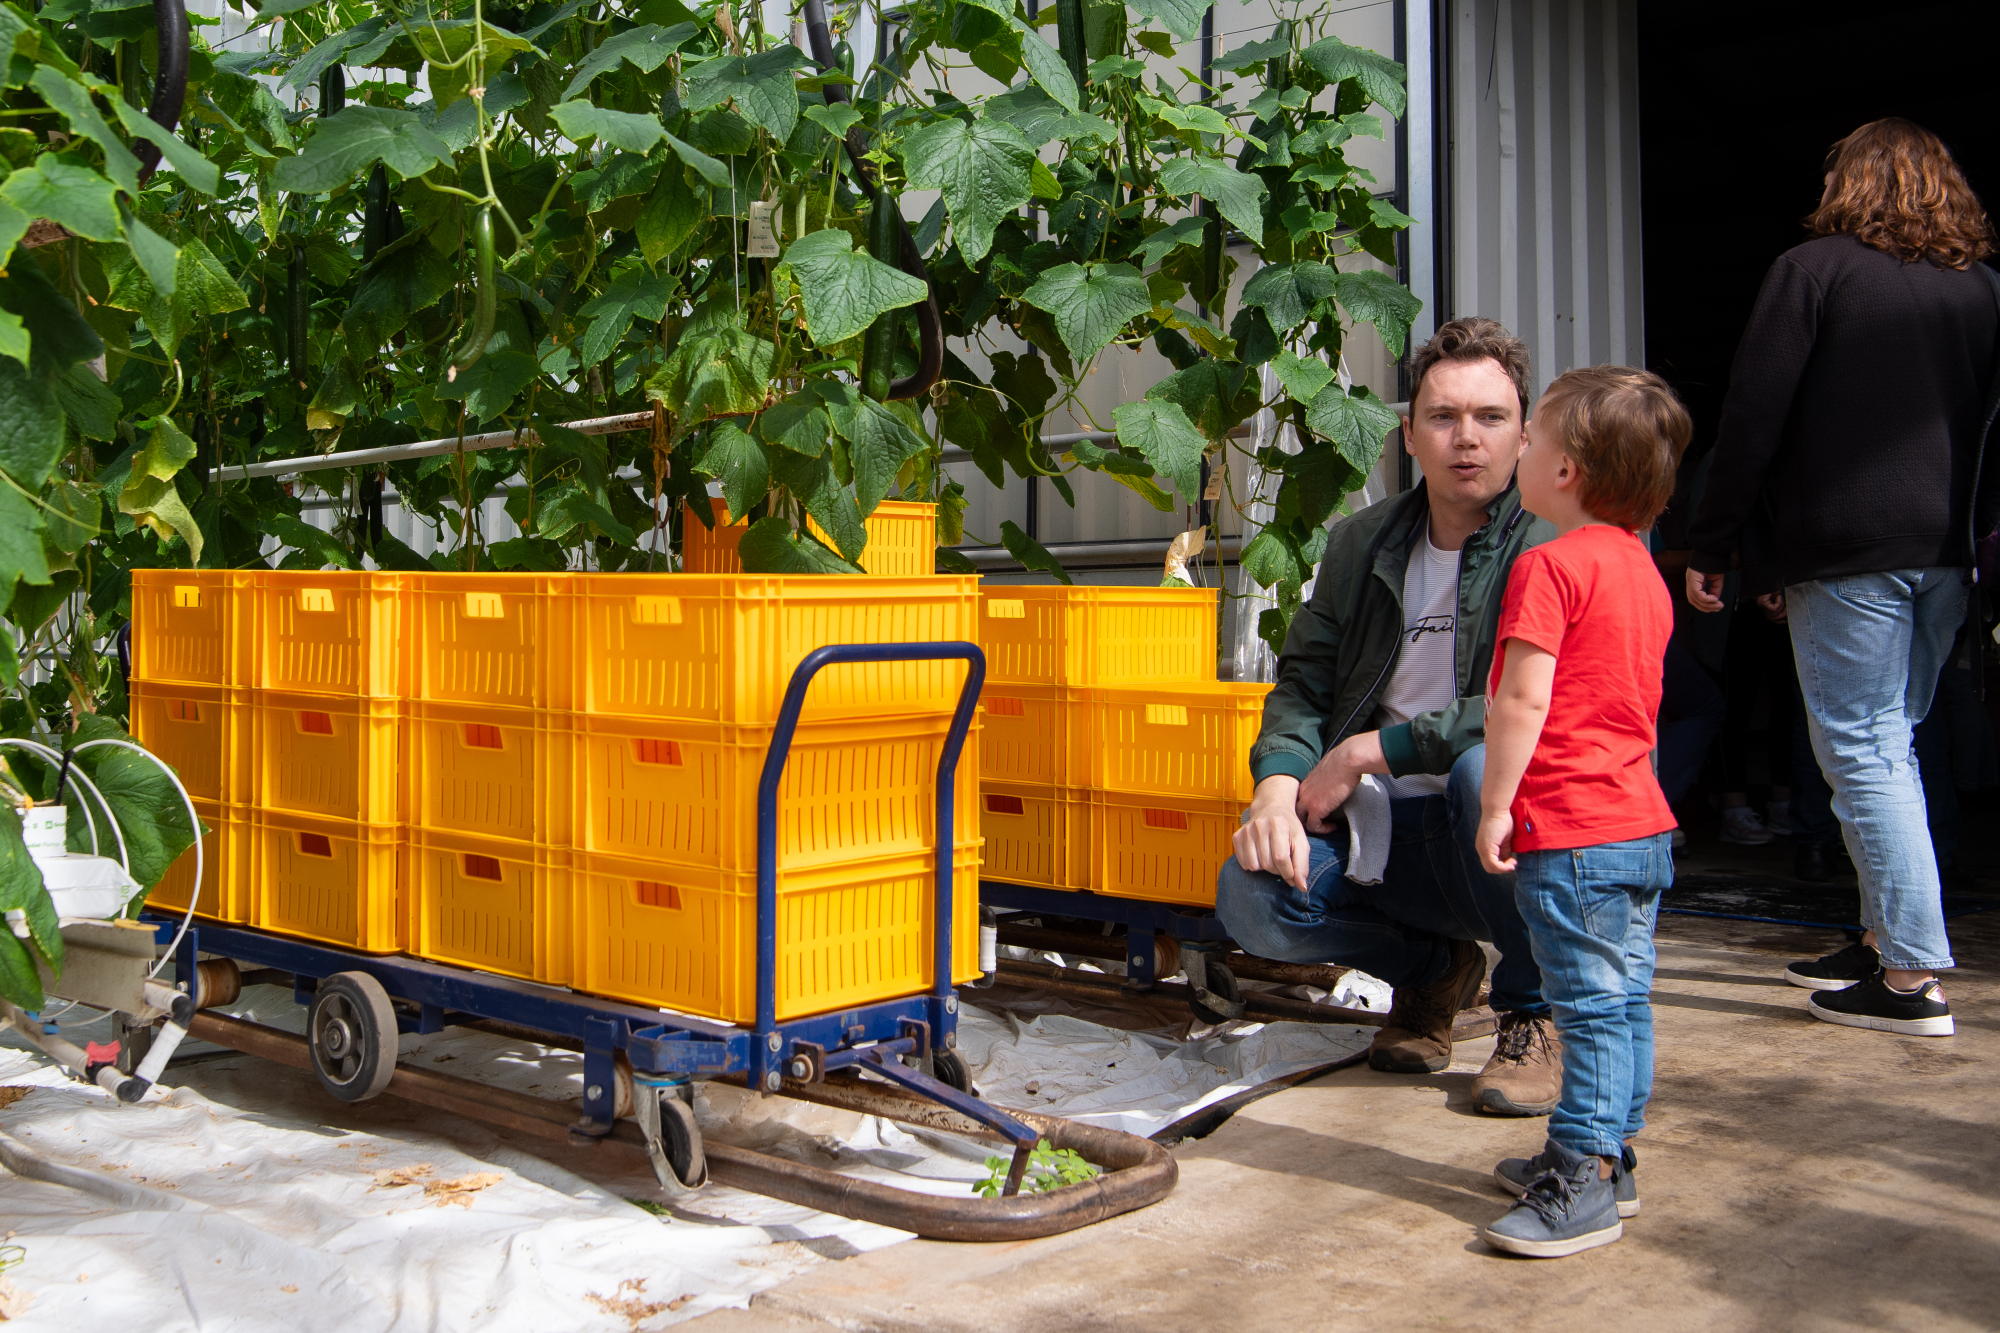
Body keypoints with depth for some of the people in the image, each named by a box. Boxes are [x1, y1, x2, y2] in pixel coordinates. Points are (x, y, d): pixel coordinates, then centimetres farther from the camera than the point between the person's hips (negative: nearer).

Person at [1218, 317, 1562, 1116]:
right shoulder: (1360, 544, 8)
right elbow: (1303, 684, 8)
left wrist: (1372, 750, -19)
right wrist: (1279, 784, -14)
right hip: (1387, 832, 4)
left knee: (1490, 766, -38)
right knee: (1252, 898, -23)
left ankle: (1531, 1016, -10)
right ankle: (1433, 969, 11)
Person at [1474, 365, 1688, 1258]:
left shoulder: (1551, 565, -15)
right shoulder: (1642, 569, 14)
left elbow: (1523, 699, -20)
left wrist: (1495, 805, -13)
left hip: (1570, 832, -9)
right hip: (1644, 822, 9)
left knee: (1592, 1008, -5)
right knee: (1624, 1000, 14)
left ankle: (1582, 1185, 1)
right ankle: (1606, 1157, 25)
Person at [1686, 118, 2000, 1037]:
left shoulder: (1812, 270, -4)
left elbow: (1752, 420, -8)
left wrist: (1710, 548, -4)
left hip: (1847, 548, -6)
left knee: (1861, 752, -4)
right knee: (1889, 745, 16)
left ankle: (1913, 977, -6)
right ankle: (1885, 939, 23)